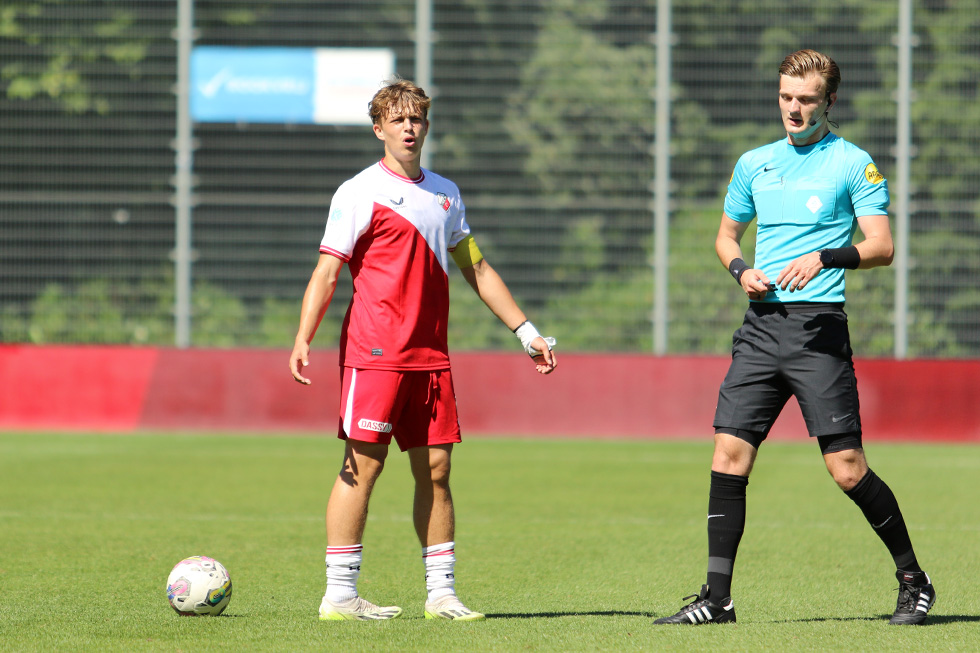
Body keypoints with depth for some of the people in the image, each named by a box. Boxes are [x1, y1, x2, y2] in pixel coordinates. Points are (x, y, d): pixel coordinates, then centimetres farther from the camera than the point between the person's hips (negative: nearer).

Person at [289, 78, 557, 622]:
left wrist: (525, 331, 22)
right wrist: (303, 339, -20)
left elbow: (476, 269, 24)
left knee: (435, 468, 5)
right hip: (374, 351, -6)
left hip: (430, 354, 6)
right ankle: (339, 594, -5)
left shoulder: (445, 194, 17)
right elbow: (326, 273, -7)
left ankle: (441, 593, 10)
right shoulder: (360, 193, -2)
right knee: (363, 465, -7)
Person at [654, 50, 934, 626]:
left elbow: (882, 247, -6)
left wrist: (823, 258, -22)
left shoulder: (854, 164, 0)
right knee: (729, 455, -4)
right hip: (761, 323, 5)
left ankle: (914, 581, 7)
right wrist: (741, 269, 5)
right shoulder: (754, 165, 16)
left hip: (819, 325, -5)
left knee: (847, 468, -8)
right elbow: (727, 235, 27)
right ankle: (717, 597, 1)